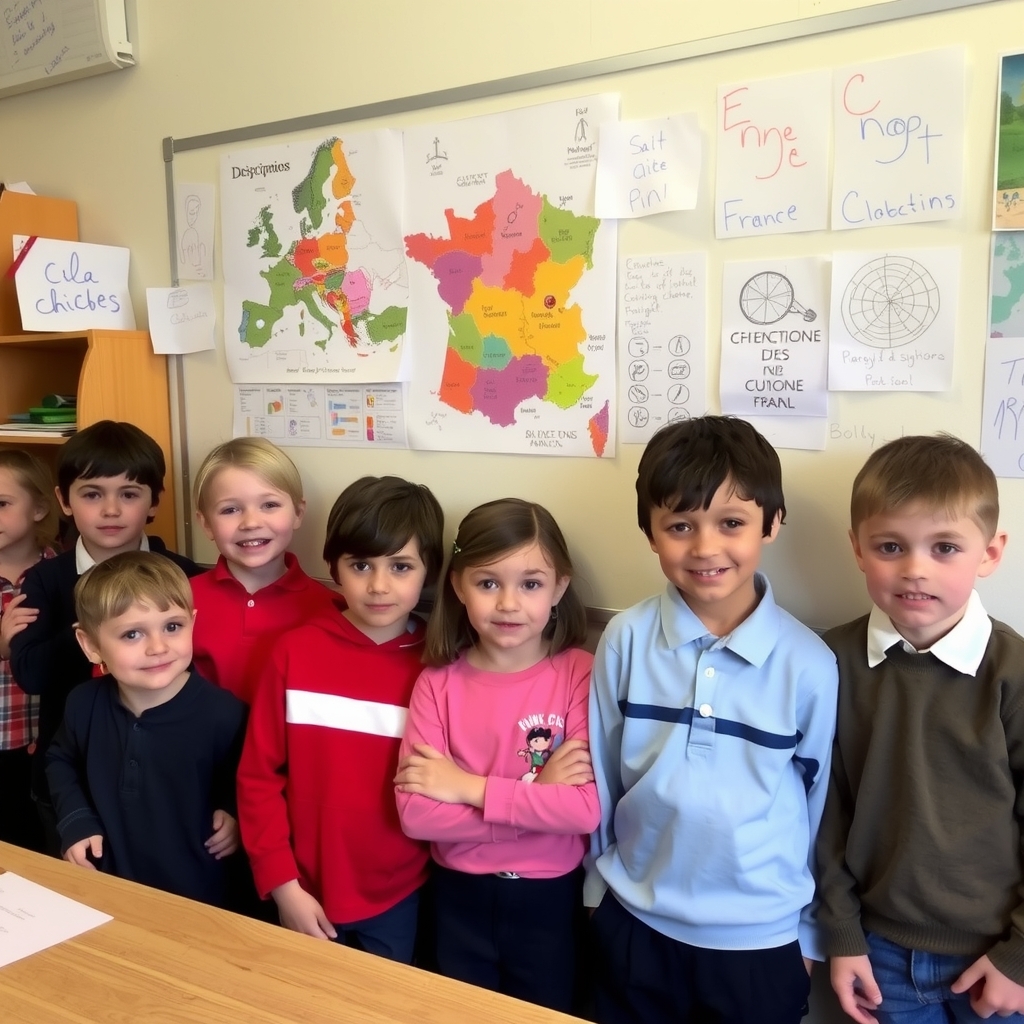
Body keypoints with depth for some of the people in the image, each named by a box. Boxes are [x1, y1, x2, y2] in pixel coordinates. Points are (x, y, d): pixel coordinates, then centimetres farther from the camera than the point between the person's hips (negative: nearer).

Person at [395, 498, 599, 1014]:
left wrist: (469, 787, -20)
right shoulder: (438, 681, -9)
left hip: (548, 895, -1)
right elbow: (416, 814, -17)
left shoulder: (579, 674, -13)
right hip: (460, 895, 1)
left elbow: (587, 807, -22)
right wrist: (538, 799, -22)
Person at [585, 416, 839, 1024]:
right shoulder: (625, 641, -12)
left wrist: (811, 932, 6)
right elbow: (600, 777, 1)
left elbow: (822, 804, -2)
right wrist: (598, 884, 9)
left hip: (761, 940, -1)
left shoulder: (809, 664, -14)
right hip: (635, 924, 2)